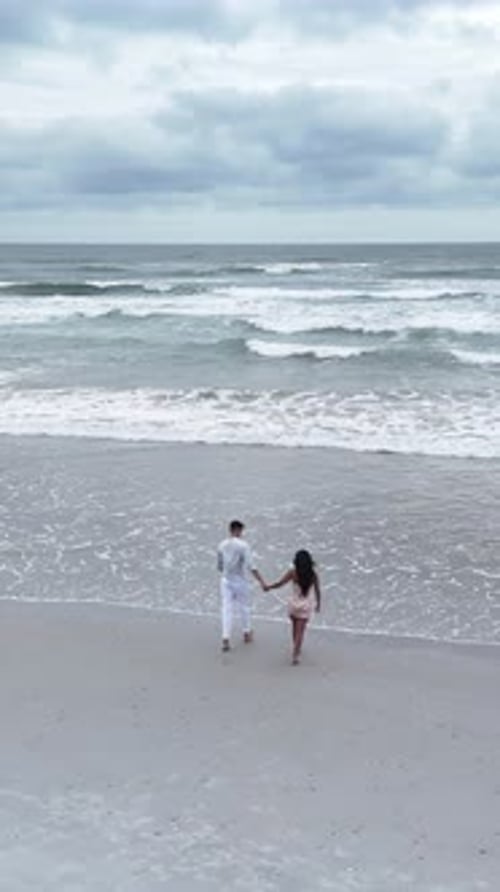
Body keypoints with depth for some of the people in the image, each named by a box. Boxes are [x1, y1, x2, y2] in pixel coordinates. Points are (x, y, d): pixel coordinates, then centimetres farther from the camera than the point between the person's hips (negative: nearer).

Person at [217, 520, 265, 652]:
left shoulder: (222, 545, -1)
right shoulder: (243, 545, -16)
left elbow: (219, 566, 9)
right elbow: (251, 566, -20)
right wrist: (261, 581, -18)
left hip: (226, 580, 3)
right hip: (240, 581, -3)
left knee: (226, 609, 5)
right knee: (245, 607, 16)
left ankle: (226, 639, -1)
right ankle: (247, 634, 32)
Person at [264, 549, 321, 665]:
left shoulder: (293, 572, -15)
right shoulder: (313, 574, -12)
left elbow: (279, 583, -17)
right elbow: (317, 591, -3)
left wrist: (268, 586, 0)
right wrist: (318, 603, 13)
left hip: (294, 604, 1)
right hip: (306, 606, -1)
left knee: (295, 627, 23)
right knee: (300, 631, 4)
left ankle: (296, 649, 41)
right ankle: (295, 655, 1)